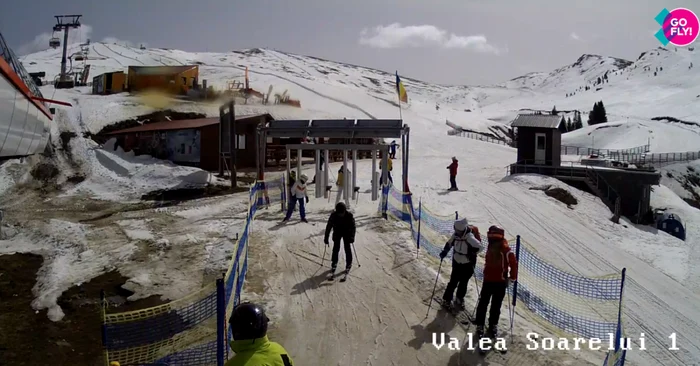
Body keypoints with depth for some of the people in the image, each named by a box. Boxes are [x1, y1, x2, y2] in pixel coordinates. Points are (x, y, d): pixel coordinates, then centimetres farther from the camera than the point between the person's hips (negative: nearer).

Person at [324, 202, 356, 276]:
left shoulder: (349, 216, -26)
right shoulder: (333, 215, -24)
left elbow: (353, 227, -20)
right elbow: (329, 226, -15)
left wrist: (352, 237, -31)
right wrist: (326, 237, -13)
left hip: (347, 233, -1)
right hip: (337, 233, 1)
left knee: (347, 248, 0)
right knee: (336, 248, 0)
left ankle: (349, 264, 17)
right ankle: (334, 264, 17)